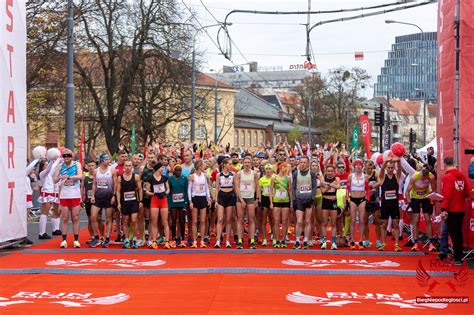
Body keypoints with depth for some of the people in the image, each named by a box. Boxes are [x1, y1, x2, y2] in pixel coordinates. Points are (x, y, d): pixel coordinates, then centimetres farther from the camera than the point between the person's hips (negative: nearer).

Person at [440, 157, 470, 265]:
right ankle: (459, 255, 23)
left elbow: (447, 195, -20)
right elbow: (467, 193, 7)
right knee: (459, 233, 15)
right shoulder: (462, 176, 5)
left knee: (453, 233, -2)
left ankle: (457, 259, -4)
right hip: (461, 209, 6)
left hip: (452, 210, -6)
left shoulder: (447, 177, -13)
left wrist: (443, 210, -20)